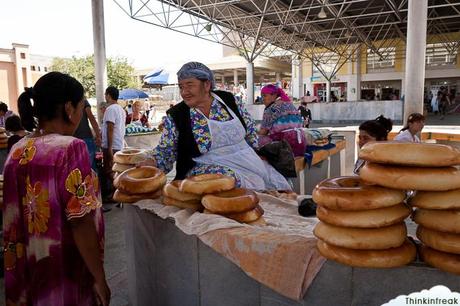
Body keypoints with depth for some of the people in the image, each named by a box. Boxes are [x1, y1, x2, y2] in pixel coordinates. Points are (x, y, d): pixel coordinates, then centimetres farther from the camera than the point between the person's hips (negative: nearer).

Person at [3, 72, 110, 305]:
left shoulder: (17, 151, -2)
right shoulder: (70, 148, -22)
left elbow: (12, 220, 5)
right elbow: (80, 223, -23)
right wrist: (99, 278, -14)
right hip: (65, 278, -6)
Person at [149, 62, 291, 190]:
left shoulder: (229, 100, 3)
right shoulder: (175, 116, -4)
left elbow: (251, 131, 13)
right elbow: (165, 153, 0)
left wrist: (258, 157, 9)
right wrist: (149, 163, -19)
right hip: (209, 169, -4)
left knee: (279, 185, -12)